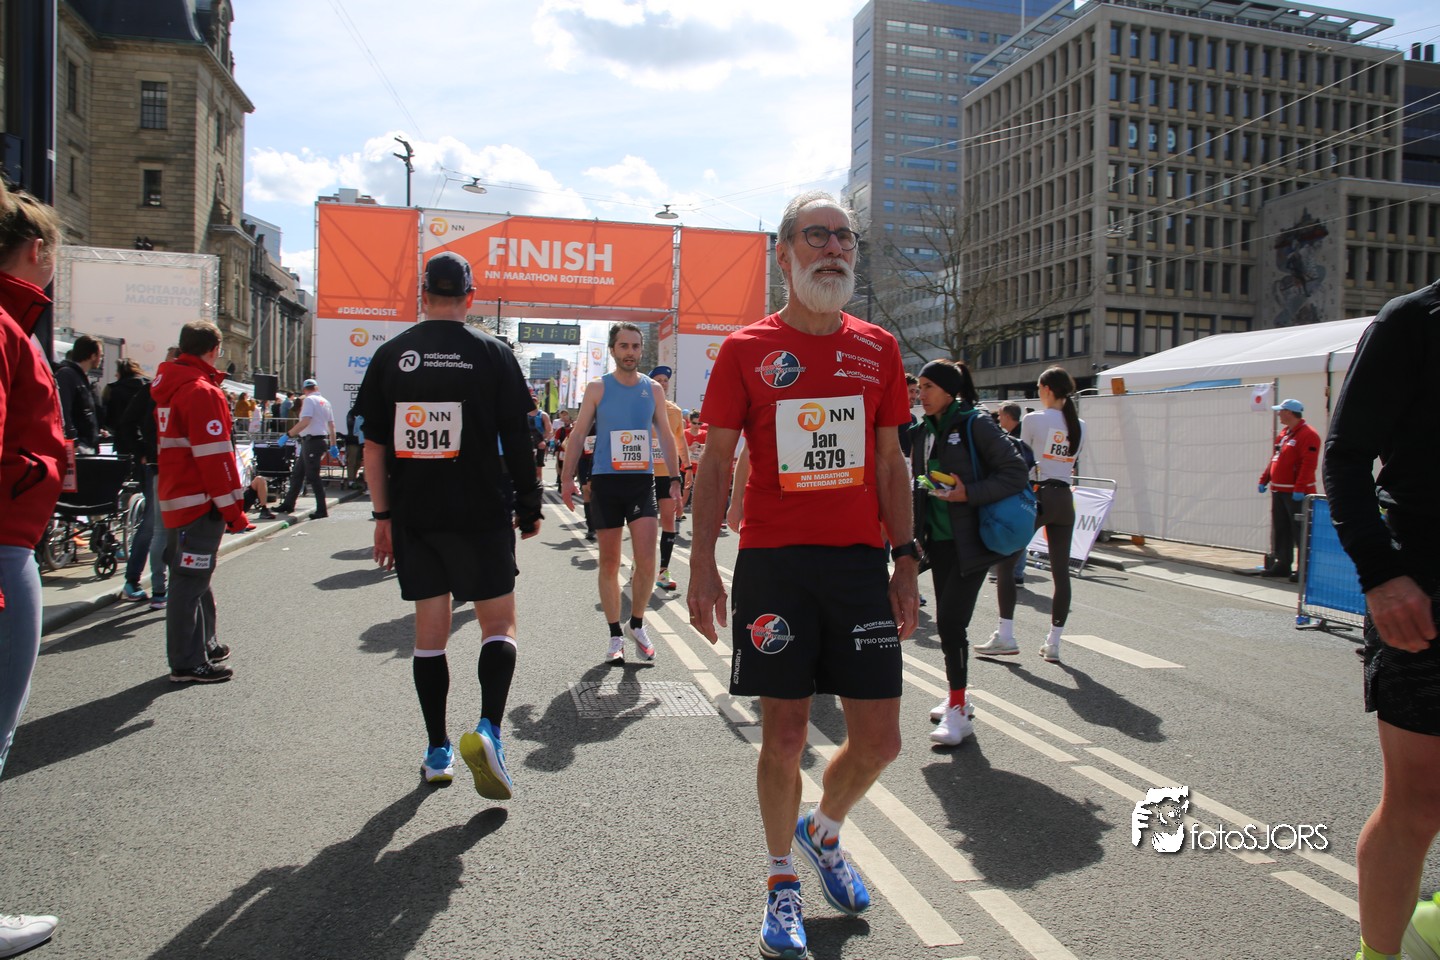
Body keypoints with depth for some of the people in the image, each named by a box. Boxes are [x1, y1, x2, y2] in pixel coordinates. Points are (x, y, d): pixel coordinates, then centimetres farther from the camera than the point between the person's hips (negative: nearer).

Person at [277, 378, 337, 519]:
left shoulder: (309, 400, -10)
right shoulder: (325, 402, 14)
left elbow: (305, 421, -22)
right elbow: (332, 425, 14)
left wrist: (288, 434, -18)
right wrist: (333, 446, 17)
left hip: (312, 441, -9)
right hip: (322, 440, 9)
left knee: (312, 476, -7)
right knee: (297, 473, 16)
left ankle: (322, 510, -7)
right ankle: (288, 504, 24)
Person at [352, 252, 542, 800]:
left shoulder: (390, 355, 5)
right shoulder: (491, 353, -2)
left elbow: (374, 446, 4)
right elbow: (517, 440, -2)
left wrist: (383, 514, 10)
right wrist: (528, 506, 6)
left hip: (412, 515, 3)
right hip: (481, 513, -3)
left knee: (430, 630, 12)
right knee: (498, 623, 7)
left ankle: (438, 754, 18)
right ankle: (487, 730, -13)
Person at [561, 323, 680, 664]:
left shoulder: (653, 389, 8)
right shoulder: (597, 388, 3)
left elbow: (665, 435, 12)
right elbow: (578, 434, 3)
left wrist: (675, 477, 4)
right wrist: (568, 477, -6)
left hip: (642, 480, 1)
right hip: (606, 481, -1)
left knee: (646, 560, -9)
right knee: (609, 562, 5)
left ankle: (636, 624, 14)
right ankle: (616, 636, 16)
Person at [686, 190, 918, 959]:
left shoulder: (878, 348, 9)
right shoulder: (746, 349, 0)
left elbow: (890, 463, 12)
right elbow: (716, 463, 1)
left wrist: (905, 561, 8)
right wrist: (702, 566, -5)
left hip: (861, 563, 3)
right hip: (773, 564, -3)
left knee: (879, 739, 5)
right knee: (783, 736, 5)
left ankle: (823, 830, 37)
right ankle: (782, 880, 29)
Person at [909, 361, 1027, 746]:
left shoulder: (976, 425, -10)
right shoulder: (923, 432, 10)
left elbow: (1016, 472, -13)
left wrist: (969, 494, -22)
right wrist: (918, 534, 16)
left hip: (970, 542, -7)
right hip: (939, 541, 7)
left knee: (950, 621, -10)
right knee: (948, 622, 14)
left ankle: (958, 711, 1)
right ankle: (958, 699, 29)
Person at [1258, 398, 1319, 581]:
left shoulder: (1307, 435, -13)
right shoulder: (1284, 433, 16)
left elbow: (1308, 464, -21)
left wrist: (1299, 489, -26)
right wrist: (1264, 480, 16)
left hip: (1295, 493, -9)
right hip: (1279, 490, 9)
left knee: (1300, 532, -5)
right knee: (1280, 531, 12)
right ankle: (1282, 565, 20)